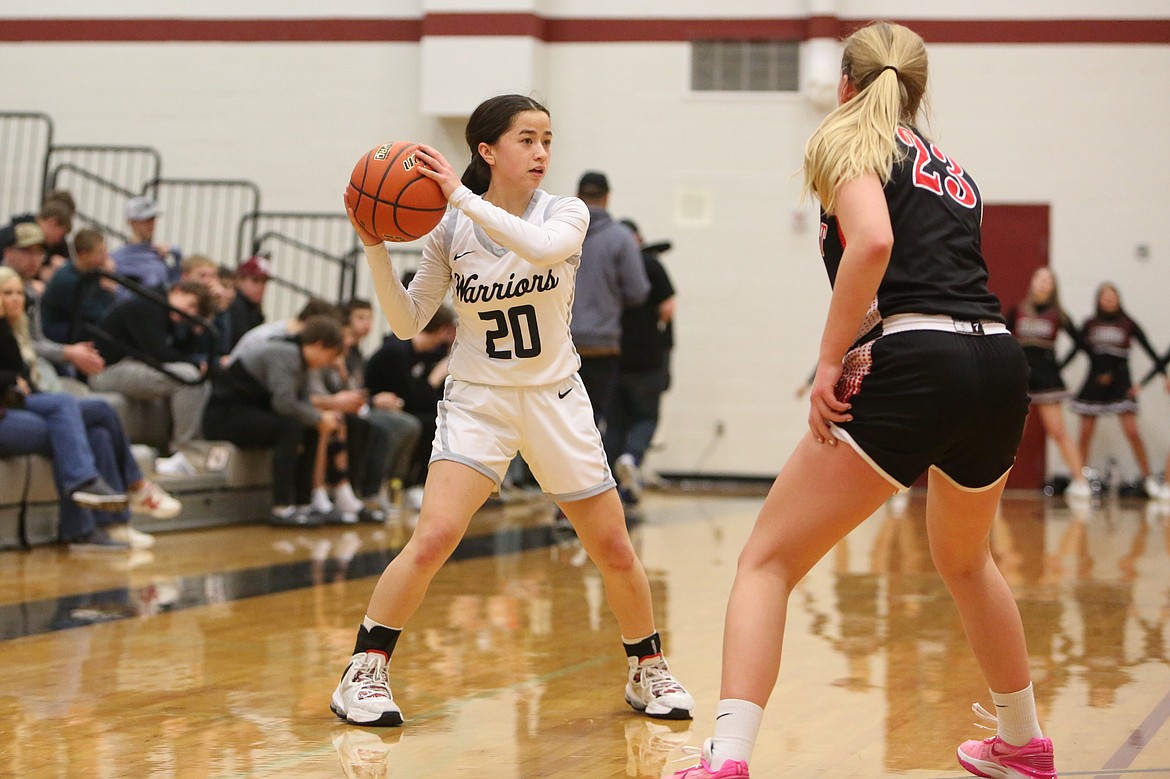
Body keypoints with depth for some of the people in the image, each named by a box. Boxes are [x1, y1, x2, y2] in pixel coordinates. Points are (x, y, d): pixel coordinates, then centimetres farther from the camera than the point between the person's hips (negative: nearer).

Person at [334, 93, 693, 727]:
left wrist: (463, 197, -33)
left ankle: (648, 671, 29)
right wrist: (375, 247, -15)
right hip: (476, 398, -1)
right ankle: (363, 674, -7)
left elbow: (544, 247, -31)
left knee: (614, 551, 6)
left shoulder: (566, 213, -6)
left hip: (555, 399, 2)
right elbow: (408, 322, -2)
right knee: (433, 539, -20)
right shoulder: (451, 228, -5)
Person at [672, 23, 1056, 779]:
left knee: (769, 560, -2)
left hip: (917, 369, -7)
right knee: (965, 558, 32)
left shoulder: (849, 138, 7)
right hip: (1001, 366, 7)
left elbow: (872, 241, -13)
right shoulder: (953, 171, 28)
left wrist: (831, 362, -10)